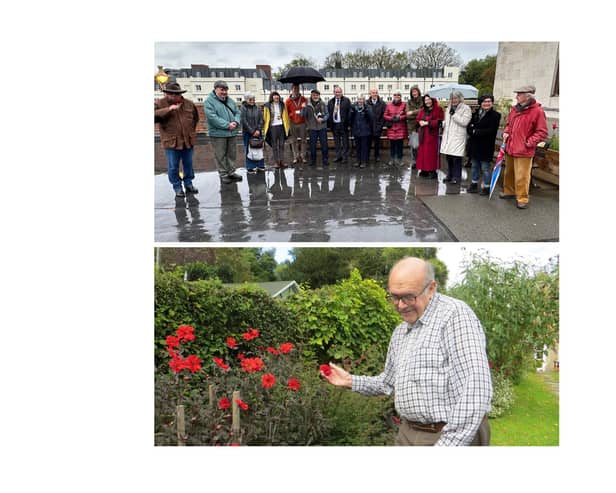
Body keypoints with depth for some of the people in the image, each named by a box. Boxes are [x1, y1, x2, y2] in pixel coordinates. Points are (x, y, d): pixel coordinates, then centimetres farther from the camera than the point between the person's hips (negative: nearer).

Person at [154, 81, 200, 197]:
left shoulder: (189, 104, 6)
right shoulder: (159, 104, -4)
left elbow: (196, 118, 22)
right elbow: (155, 116, -23)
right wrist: (169, 109, -26)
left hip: (188, 141, 3)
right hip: (171, 142, -3)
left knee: (188, 164, 13)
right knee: (173, 167, 3)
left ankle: (188, 184, 30)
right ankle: (177, 187, 16)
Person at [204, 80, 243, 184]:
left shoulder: (230, 100, 13)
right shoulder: (209, 101, -9)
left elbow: (237, 112, 13)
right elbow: (212, 117, -19)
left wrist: (236, 122, -10)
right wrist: (227, 125, -21)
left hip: (231, 133, 6)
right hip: (218, 133, -6)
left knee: (232, 154, 13)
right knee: (220, 156, 1)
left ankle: (231, 172, 26)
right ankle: (223, 174, 11)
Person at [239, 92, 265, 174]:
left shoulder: (257, 108, 7)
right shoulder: (243, 108, -5)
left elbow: (261, 120, 6)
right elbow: (244, 121, -10)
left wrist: (258, 130, -7)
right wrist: (252, 131, -12)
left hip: (258, 132, 4)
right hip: (247, 133, -4)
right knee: (249, 150, -1)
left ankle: (260, 165, 18)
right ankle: (250, 168, 4)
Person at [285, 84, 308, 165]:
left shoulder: (303, 99, 4)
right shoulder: (288, 101, 1)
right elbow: (286, 112, 4)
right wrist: (294, 114, -8)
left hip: (302, 123, 1)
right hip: (293, 123, 0)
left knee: (303, 140, 3)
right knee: (294, 141, 3)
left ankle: (303, 157, 9)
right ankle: (296, 157, 9)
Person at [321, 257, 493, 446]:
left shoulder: (455, 314, -16)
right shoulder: (399, 332, 11)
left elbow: (476, 387, -23)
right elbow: (389, 381, 22)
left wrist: (451, 442, -26)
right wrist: (351, 381, 10)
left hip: (454, 436, -7)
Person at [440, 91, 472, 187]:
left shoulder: (466, 108, -4)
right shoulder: (450, 108, 18)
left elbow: (464, 122, -15)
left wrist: (454, 114, -15)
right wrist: (442, 124, 7)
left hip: (458, 137, -6)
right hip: (448, 136, 6)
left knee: (456, 158, -7)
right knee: (448, 157, 9)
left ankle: (456, 177, 1)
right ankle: (450, 175, 21)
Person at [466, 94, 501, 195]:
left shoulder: (495, 115, -8)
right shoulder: (476, 113, 10)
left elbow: (491, 131, -18)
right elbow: (469, 127, 6)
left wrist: (476, 131, -15)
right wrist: (473, 131, -16)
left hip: (486, 147, -6)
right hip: (474, 145, 6)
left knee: (485, 168, 1)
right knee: (474, 166, 17)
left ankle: (486, 187, 11)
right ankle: (474, 184, 30)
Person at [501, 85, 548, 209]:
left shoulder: (537, 111, -11)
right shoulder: (515, 109, 9)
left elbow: (542, 132, -9)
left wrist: (529, 142, -16)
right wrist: (506, 132, 7)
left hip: (524, 151, -7)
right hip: (510, 148, 7)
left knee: (522, 176, -6)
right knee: (509, 173, 18)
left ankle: (522, 199, 4)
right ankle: (509, 191, 34)